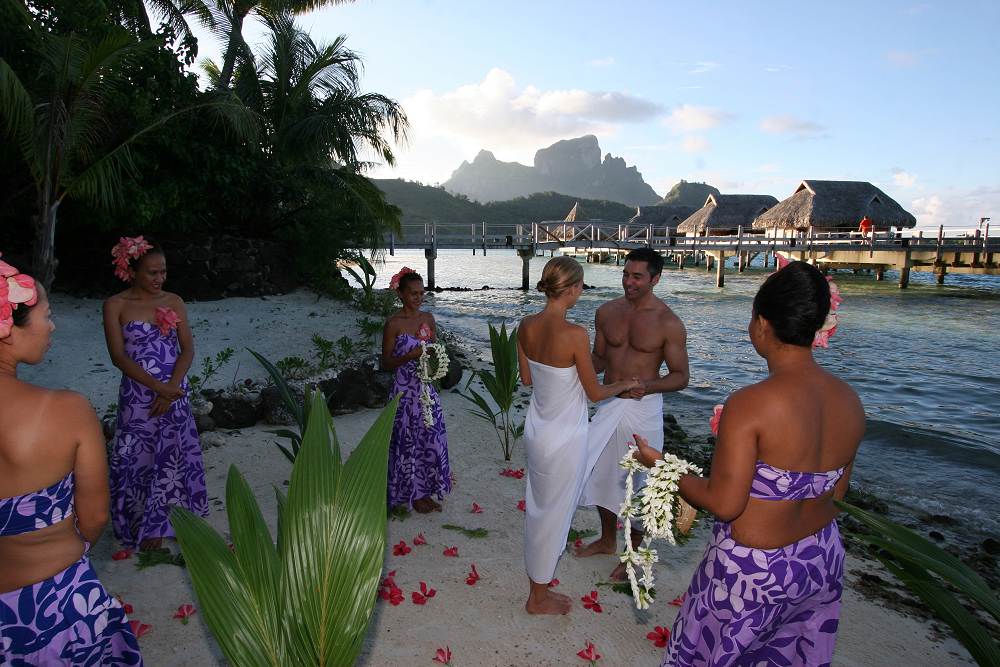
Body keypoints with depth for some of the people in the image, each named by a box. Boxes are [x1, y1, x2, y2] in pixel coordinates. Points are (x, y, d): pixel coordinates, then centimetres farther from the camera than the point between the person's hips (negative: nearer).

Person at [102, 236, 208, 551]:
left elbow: (188, 349, -1)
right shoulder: (116, 305, -5)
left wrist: (171, 389, -13)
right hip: (137, 395, -3)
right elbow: (118, 356, -11)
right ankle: (144, 523, 26)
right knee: (139, 458, 6)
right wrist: (158, 387, -18)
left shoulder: (174, 301, 3)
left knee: (172, 456, 9)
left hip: (174, 393, 3)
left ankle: (158, 523, 28)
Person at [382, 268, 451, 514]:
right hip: (405, 390, -5)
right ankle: (412, 494, 23)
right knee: (408, 441, 6)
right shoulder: (394, 324, -11)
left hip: (427, 388, 5)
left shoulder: (428, 318, 4)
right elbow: (386, 363, -9)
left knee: (430, 438, 11)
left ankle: (425, 491, 28)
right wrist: (410, 356, -24)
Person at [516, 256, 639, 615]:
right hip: (564, 439, -7)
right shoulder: (575, 335, -25)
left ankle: (537, 587, 40)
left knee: (537, 510, 21)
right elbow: (595, 393, -14)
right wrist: (625, 384, 5)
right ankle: (539, 599, 30)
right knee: (554, 515, 11)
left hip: (536, 431, 7)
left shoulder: (526, 326, -5)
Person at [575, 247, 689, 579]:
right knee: (602, 474, 18)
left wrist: (647, 386, -28)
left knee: (639, 481, 9)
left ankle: (634, 552, 31)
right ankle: (607, 540, 41)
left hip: (643, 409, -5)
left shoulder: (668, 323, -14)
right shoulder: (607, 312, 0)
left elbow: (680, 376, -9)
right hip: (608, 405, 5)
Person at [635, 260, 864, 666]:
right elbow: (837, 491, 5)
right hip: (823, 559, 6)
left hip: (754, 571, -6)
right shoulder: (850, 401, -6)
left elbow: (723, 505, -24)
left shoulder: (749, 404, -29)